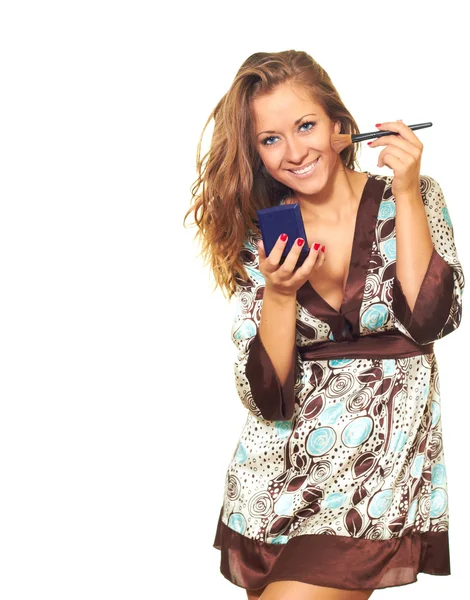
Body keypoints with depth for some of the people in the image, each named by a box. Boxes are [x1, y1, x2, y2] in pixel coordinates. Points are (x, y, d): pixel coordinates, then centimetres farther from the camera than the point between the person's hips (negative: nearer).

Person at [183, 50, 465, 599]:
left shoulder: (413, 200, -1)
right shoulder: (258, 237, 2)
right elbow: (266, 399, -3)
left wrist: (406, 193, -15)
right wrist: (279, 293, -19)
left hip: (384, 457, -2)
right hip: (278, 468, 3)